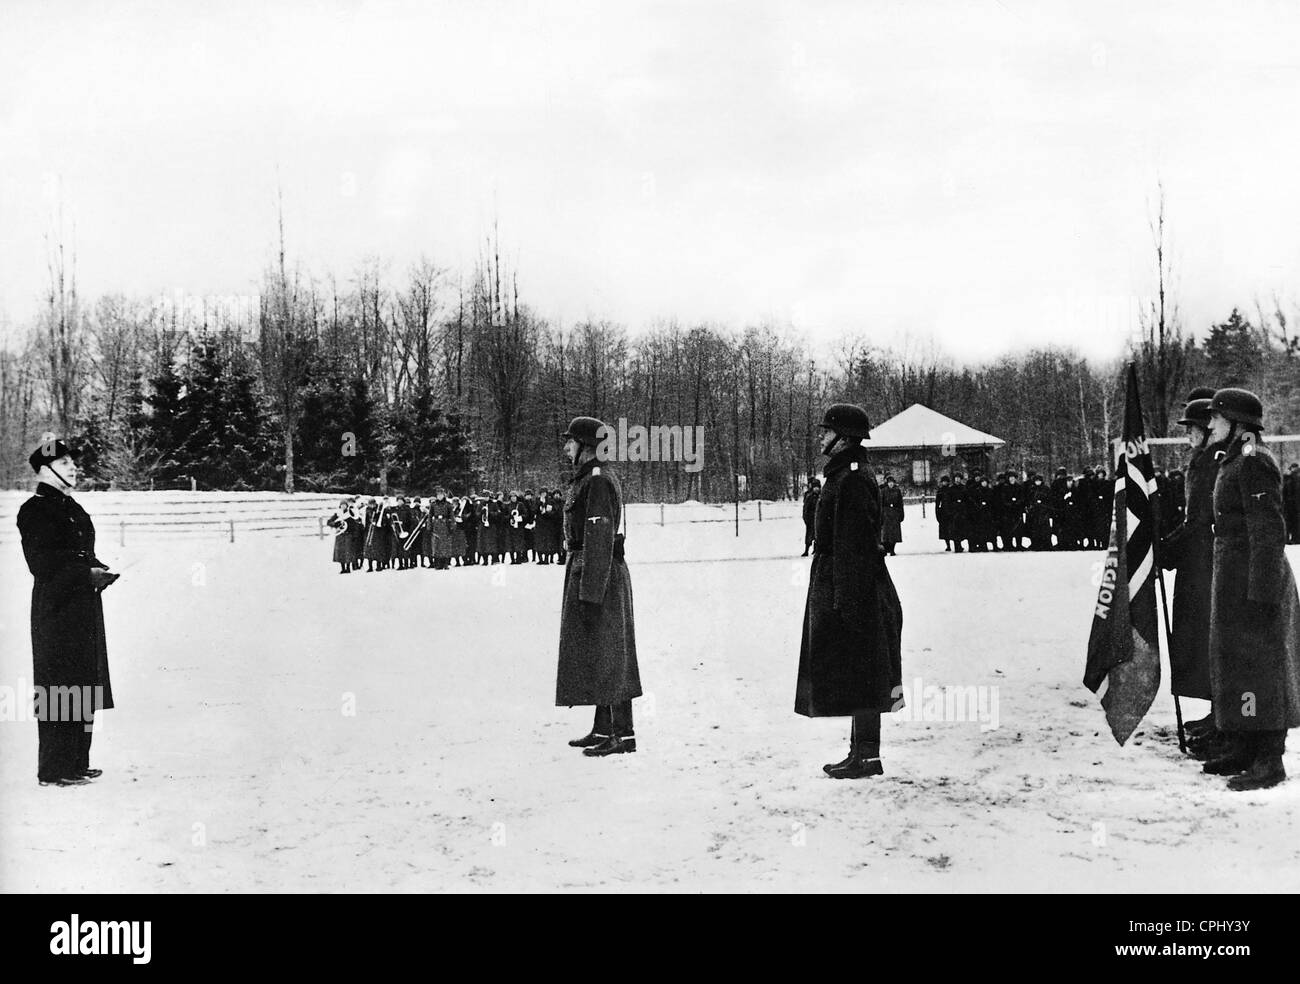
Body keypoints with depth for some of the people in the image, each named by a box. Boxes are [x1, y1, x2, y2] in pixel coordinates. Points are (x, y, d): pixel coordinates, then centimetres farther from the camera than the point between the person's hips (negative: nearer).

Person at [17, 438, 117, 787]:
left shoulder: (71, 507, 17)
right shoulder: (35, 511, -9)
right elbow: (43, 565, -16)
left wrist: (98, 570, 2)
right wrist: (88, 572, -18)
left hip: (84, 607, 9)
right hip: (57, 610, -9)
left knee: (84, 687, 11)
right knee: (60, 688, -6)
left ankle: (76, 763, 20)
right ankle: (54, 770, 0)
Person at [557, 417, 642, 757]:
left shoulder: (597, 482, -16)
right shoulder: (589, 479, 16)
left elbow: (599, 541, -22)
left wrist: (590, 594, -24)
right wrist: (584, 588, 23)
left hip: (598, 575, -10)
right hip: (586, 570, 10)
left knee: (605, 655, -7)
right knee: (597, 656, 14)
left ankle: (624, 734, -3)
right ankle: (604, 729, 21)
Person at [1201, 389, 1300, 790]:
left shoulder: (1254, 463, -16)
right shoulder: (1234, 462, 16)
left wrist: (1262, 592, -23)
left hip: (1255, 580, -10)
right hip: (1233, 577, 10)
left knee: (1257, 665, -6)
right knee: (1233, 662, 14)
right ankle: (1241, 750, 23)